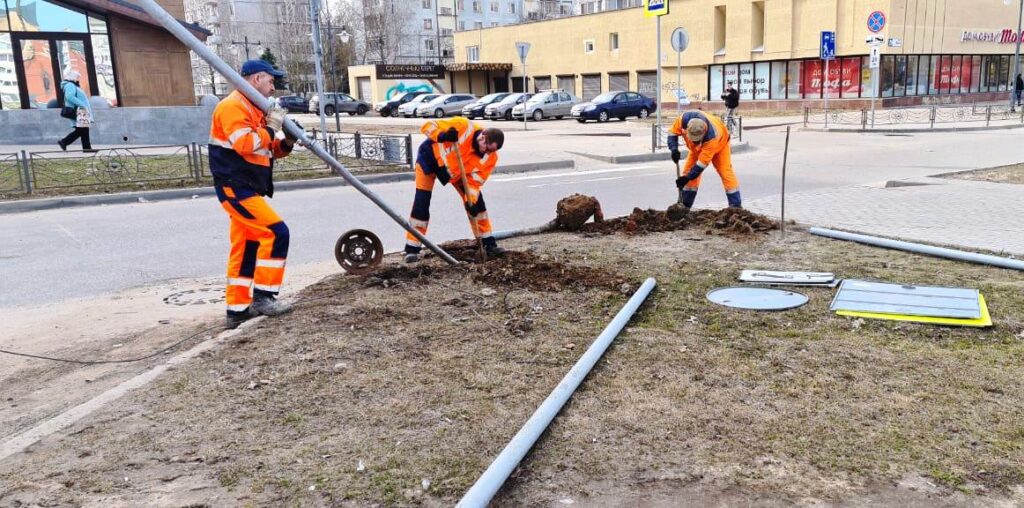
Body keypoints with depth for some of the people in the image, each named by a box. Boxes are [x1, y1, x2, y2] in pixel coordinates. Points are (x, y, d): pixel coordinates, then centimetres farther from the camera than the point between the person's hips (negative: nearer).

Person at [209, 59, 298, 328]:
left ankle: (238, 308, 15)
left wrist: (286, 142, 2)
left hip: (246, 190, 10)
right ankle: (263, 297, -9)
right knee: (275, 233, -14)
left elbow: (269, 151, 22)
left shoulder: (254, 109, 21)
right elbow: (245, 144, -27)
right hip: (236, 188, -10)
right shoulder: (232, 106, -11)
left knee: (245, 248, 10)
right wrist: (271, 127, -15)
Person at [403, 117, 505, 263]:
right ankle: (412, 249, -4)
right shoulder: (464, 127, -35)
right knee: (421, 203, -11)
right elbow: (429, 126, -30)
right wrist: (441, 136, -50)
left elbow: (474, 182, -18)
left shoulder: (491, 157, -22)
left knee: (476, 200, -4)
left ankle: (488, 242, 7)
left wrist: (471, 200, -35)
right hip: (430, 156, -4)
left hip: (457, 171, 4)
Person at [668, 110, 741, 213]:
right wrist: (674, 149, -33)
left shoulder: (712, 136, -46)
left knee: (726, 173, -14)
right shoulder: (684, 119, -37)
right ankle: (685, 206, 0)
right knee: (688, 170, -6)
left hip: (719, 143, -4)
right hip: (697, 147, 4)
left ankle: (736, 206, -11)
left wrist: (688, 177, -41)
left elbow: (703, 161, -41)